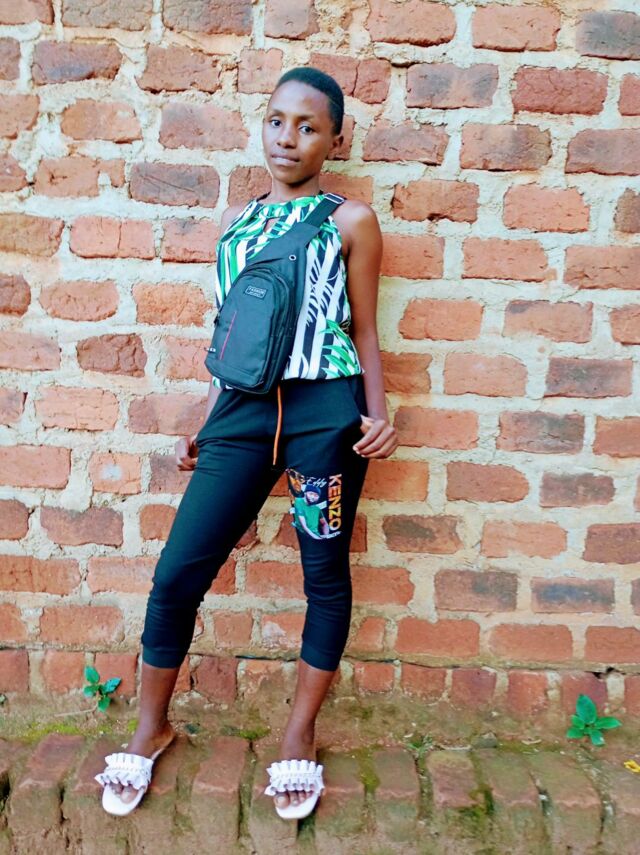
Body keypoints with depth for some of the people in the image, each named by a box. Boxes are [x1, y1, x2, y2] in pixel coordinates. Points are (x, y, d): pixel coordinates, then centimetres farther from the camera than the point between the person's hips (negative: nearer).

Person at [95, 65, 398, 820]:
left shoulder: (351, 220, 7)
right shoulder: (237, 220, 17)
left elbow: (363, 333, 6)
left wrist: (377, 416, -9)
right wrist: (202, 427, 16)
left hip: (325, 411, -3)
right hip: (243, 411, 3)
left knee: (325, 573, 7)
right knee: (178, 571, 1)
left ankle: (300, 734, 28)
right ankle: (151, 727, 25)